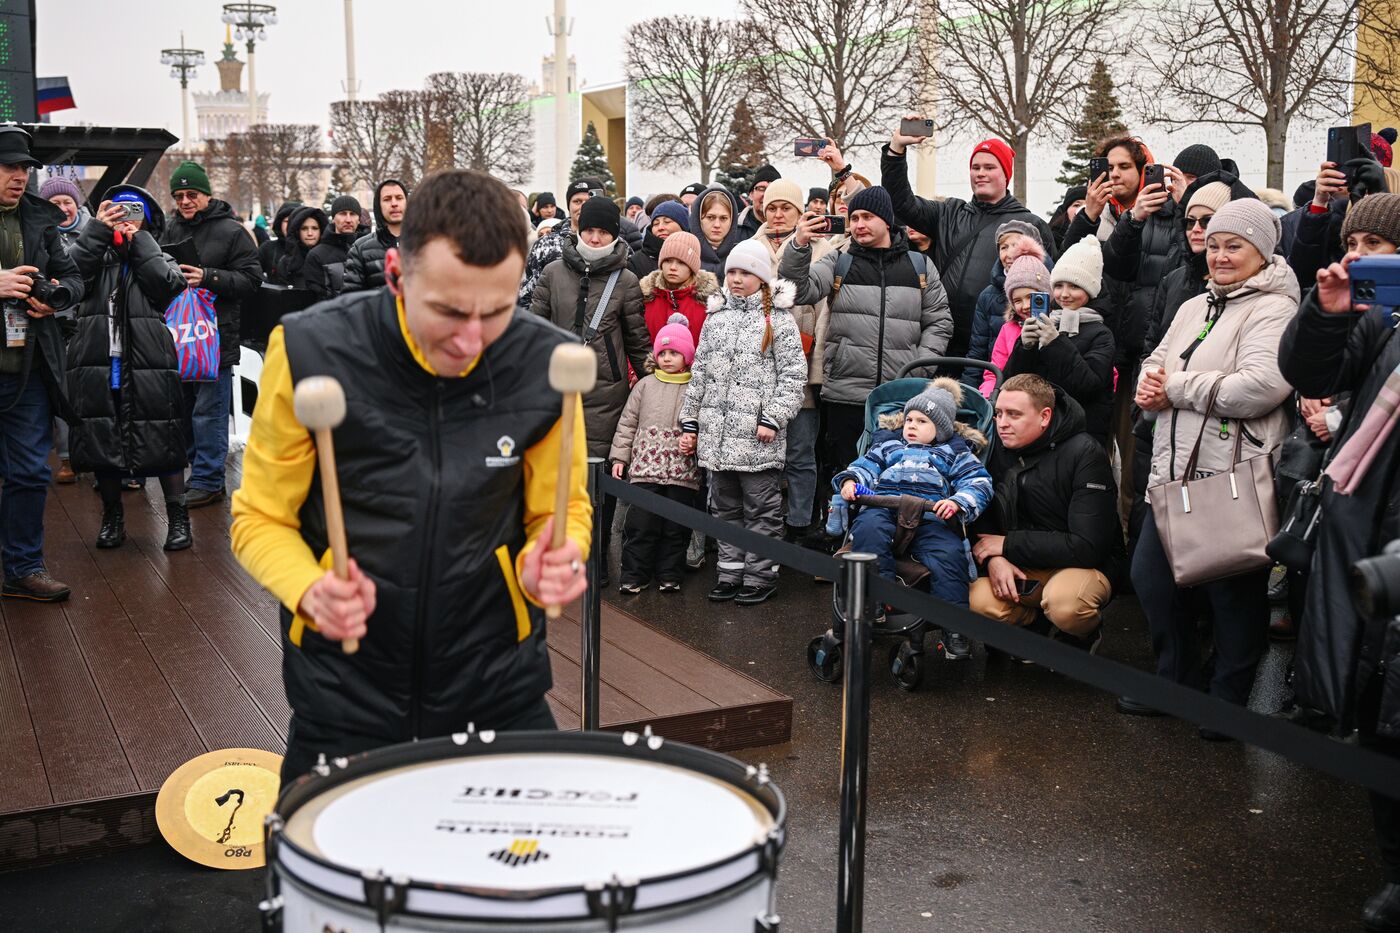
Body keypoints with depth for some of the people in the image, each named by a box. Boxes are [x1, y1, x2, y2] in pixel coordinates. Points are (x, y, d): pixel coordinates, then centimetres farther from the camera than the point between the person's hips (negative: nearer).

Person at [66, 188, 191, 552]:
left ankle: (177, 516, 13)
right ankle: (112, 516, 24)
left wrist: (139, 239, -3)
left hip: (148, 364, -2)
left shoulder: (155, 255, 12)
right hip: (97, 362, 2)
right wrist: (98, 230, -9)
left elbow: (171, 284, -10)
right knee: (101, 440, 9)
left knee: (162, 439, 1)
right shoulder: (97, 252, 13)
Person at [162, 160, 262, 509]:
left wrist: (208, 278, -19)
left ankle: (208, 481, 2)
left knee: (208, 411, -5)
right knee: (184, 407, 13)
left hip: (216, 336, -7)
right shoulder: (172, 230, 13)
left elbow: (250, 280, -9)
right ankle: (202, 473, 25)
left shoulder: (231, 231, -3)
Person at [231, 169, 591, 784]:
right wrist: (310, 590, -26)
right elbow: (261, 518, -6)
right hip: (345, 689, -1)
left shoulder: (545, 364, -13)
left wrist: (549, 566, -20)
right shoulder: (310, 351, -18)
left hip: (499, 682, 2)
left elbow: (562, 510, 2)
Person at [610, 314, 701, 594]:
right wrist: (619, 456, 7)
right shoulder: (645, 385, 9)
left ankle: (670, 575, 18)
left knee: (676, 525, 6)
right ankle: (634, 575, 9)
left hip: (682, 470, -1)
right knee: (641, 523, -1)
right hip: (645, 466, 1)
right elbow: (628, 423, 11)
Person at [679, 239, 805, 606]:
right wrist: (689, 422, 12)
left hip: (758, 436, -5)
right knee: (725, 507, 13)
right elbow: (699, 373, 15)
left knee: (761, 508, 2)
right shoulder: (715, 318, 13)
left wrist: (773, 418, -14)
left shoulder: (778, 320, -2)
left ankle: (761, 574, 11)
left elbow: (793, 375, -6)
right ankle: (731, 571, 22)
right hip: (717, 433, 5)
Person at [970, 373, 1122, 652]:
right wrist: (993, 557, -19)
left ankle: (1087, 635, -1)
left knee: (1064, 601, -38)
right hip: (1024, 565, 5)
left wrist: (1008, 544, -20)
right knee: (979, 600, -26)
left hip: (1086, 565, -4)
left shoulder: (1086, 455, -18)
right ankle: (1040, 626, 7)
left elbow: (1088, 547, -24)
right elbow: (983, 512, 3)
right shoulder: (1000, 446, -3)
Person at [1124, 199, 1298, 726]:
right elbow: (1156, 364, 21)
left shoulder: (1273, 309, -9)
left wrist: (1177, 387, -15)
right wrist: (1149, 386, -4)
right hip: (1174, 474, 8)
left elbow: (1262, 385, -24)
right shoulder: (1195, 307, 18)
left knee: (1233, 593, 3)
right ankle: (1177, 681, 31)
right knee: (1150, 577, 13)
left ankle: (1231, 700, 20)